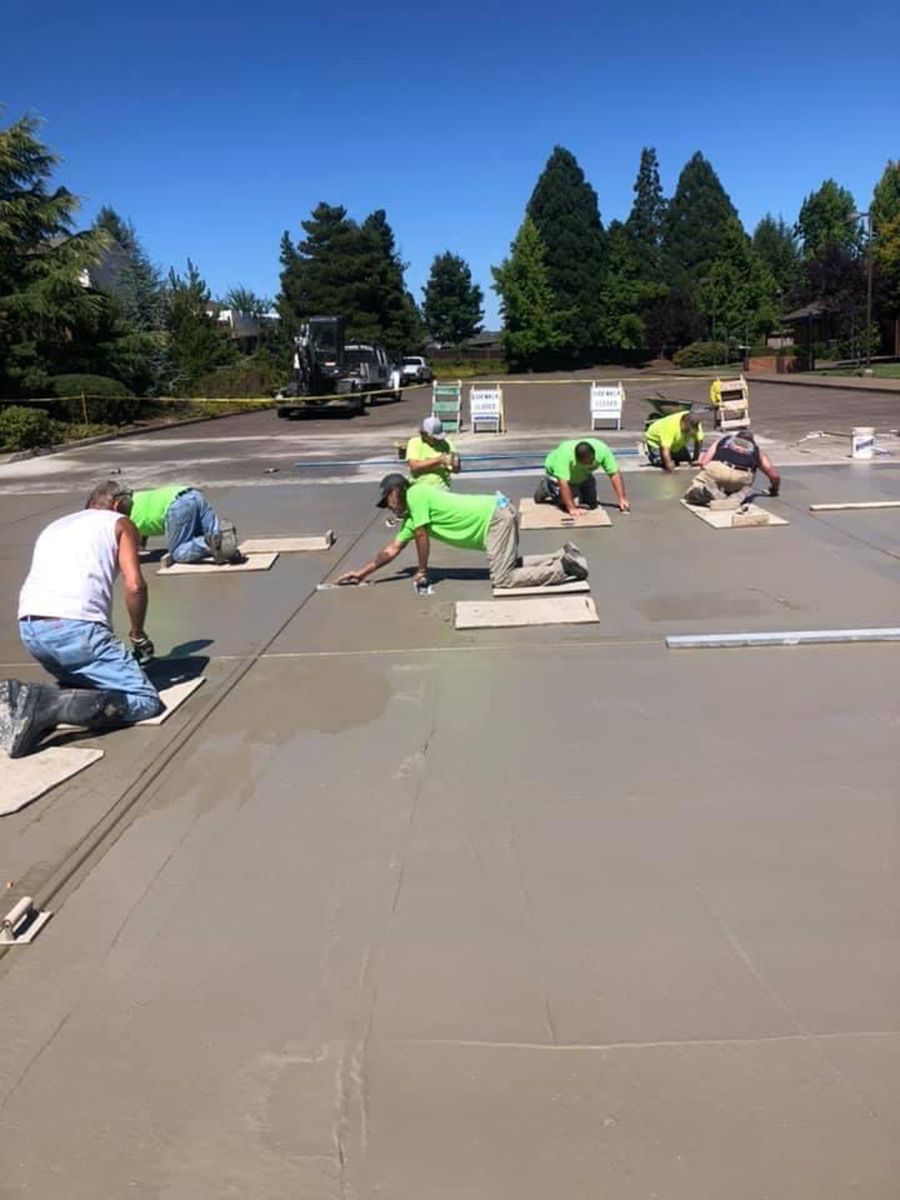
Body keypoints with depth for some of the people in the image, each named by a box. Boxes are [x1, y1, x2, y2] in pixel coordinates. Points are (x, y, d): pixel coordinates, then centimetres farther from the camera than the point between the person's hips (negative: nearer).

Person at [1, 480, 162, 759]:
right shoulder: (119, 523, 15)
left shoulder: (54, 526, 33)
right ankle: (47, 707, -22)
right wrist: (138, 636, 16)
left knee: (83, 682, 30)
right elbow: (134, 585, 0)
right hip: (75, 625, -7)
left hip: (29, 626, 7)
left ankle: (27, 699, 0)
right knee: (145, 700, -3)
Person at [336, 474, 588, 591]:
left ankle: (566, 569, -14)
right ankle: (563, 556, 15)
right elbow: (393, 549, 23)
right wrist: (362, 572, 24)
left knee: (502, 579, -14)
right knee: (510, 565, 20)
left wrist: (422, 572, 5)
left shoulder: (415, 494, -8)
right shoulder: (411, 516, 19)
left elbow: (422, 537, -8)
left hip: (496, 517, -10)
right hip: (499, 514, 10)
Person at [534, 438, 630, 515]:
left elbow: (614, 474, -26)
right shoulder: (565, 454, -43)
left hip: (582, 475, 5)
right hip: (557, 472, -5)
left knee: (591, 503, 3)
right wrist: (571, 508, -44)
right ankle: (546, 487, 5)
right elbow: (563, 483, -43)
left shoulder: (602, 450, -32)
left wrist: (622, 499, -30)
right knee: (574, 502, -18)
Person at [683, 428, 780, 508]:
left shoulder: (724, 440, 35)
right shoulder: (757, 450, 35)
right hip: (741, 476, 0)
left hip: (716, 469, 1)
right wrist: (774, 490, 53)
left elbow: (703, 462, 22)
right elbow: (775, 476, 34)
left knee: (691, 494, 18)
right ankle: (735, 498, -3)